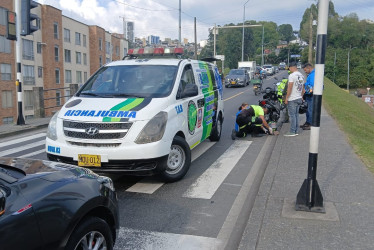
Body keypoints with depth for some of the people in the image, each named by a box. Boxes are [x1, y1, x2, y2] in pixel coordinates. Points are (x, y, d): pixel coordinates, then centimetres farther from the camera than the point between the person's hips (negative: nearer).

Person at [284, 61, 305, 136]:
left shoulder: (292, 75, -15)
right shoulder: (301, 75, 11)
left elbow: (289, 88, -18)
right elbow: (303, 88, 16)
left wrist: (286, 98, -13)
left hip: (292, 99, -8)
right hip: (299, 98, 8)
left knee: (292, 115, -4)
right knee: (296, 115, 13)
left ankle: (292, 132, -2)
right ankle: (296, 131, 18)